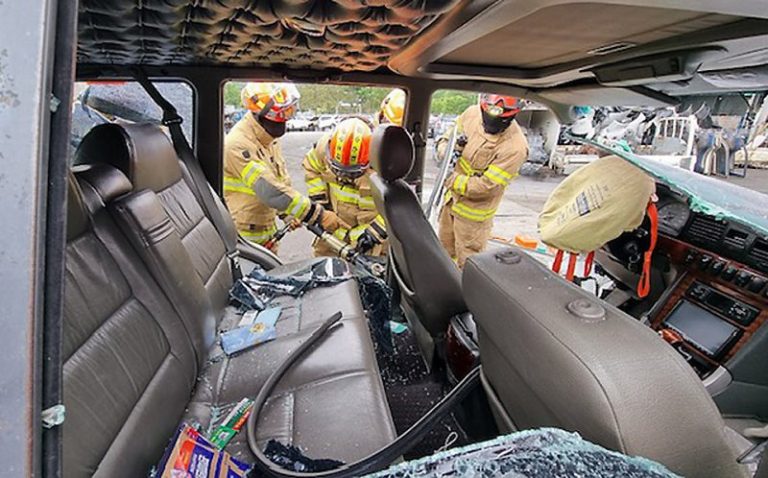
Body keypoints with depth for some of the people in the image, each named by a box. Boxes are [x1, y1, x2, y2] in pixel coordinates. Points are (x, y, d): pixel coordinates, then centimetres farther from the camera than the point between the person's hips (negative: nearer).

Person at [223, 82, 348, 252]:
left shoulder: (269, 139, 6)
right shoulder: (237, 145, -25)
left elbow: (281, 179, 15)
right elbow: (271, 191, -32)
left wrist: (288, 214, 3)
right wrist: (319, 214, -32)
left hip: (267, 229, 8)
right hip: (245, 236, -8)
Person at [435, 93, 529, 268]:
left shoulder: (515, 147, -29)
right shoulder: (473, 113, -12)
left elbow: (485, 185, -27)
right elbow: (453, 130, 8)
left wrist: (452, 181, -25)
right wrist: (444, 144, -14)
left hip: (473, 209, -7)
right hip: (452, 195, 7)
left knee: (467, 262, 9)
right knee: (445, 248, 27)